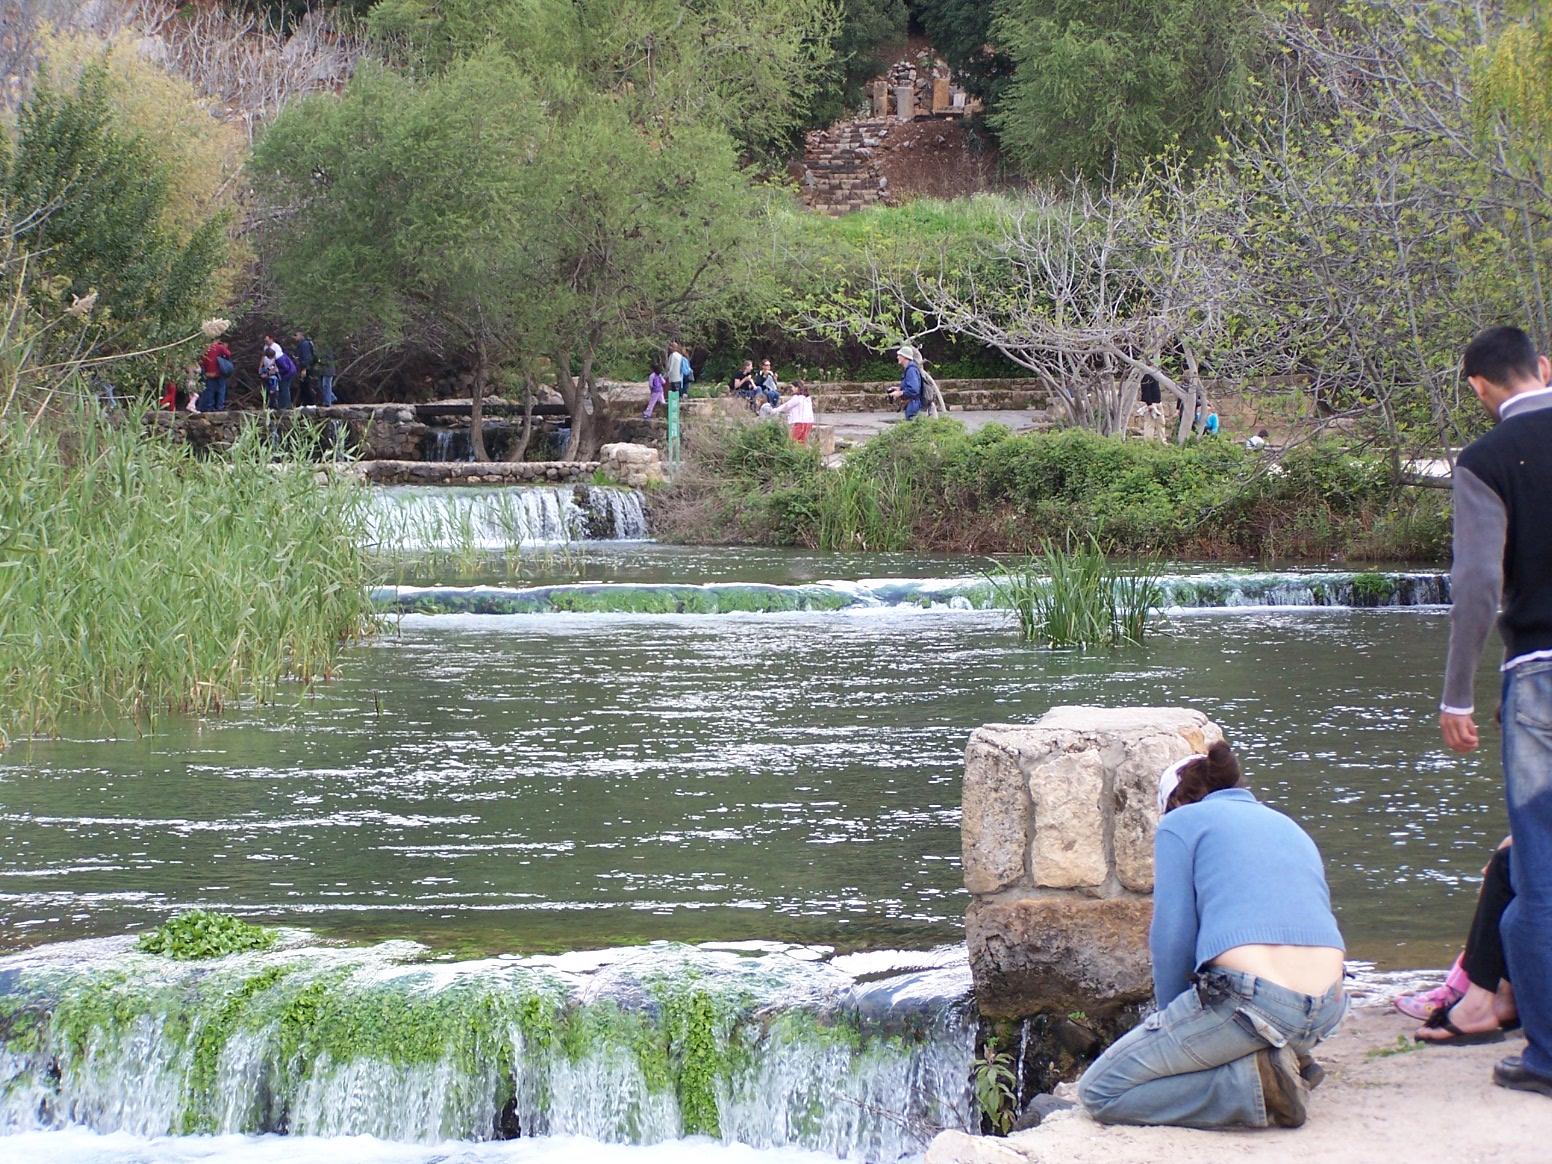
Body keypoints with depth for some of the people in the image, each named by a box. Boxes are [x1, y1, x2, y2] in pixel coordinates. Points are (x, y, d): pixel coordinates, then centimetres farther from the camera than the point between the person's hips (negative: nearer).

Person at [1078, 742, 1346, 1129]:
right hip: (1328, 1011, 7)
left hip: (1249, 1000, -7)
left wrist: (1172, 1022, 17)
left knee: (1098, 1092, 6)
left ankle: (1254, 1084, -10)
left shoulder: (1182, 822, 10)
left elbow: (1173, 937, 2)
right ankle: (1286, 1059, 14)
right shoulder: (1291, 828, 28)